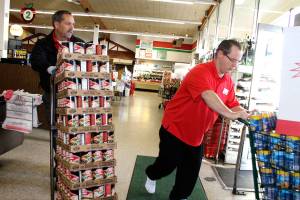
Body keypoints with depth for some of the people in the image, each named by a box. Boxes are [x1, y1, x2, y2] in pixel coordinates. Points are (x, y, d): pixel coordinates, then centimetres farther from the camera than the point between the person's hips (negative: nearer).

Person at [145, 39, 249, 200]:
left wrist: (244, 115, -12)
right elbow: (209, 97, -40)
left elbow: (233, 105, 5)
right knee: (168, 164, 12)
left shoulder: (228, 81, 1)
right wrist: (230, 114, -42)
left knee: (191, 172, 12)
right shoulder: (200, 72, -25)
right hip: (175, 128, -7)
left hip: (196, 134, 7)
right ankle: (151, 176, 46)